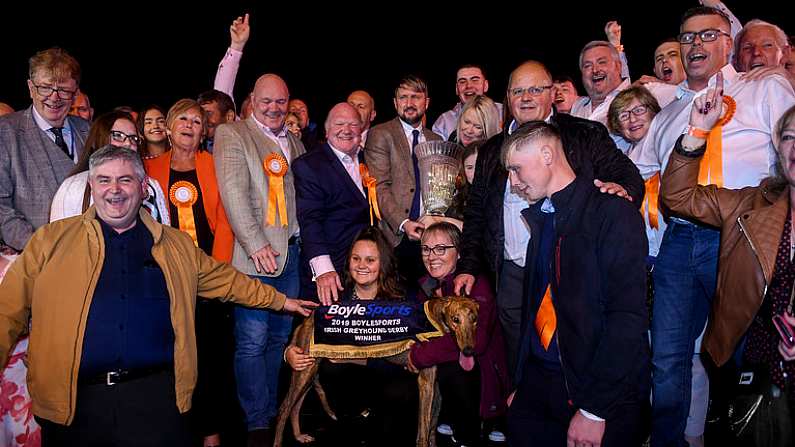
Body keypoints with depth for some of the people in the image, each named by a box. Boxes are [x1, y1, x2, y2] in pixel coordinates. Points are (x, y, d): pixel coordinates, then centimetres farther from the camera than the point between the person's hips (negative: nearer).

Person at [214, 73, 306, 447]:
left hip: (293, 252, 6)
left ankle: (273, 413, 24)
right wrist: (256, 244, -17)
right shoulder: (231, 135, 0)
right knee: (253, 341, -4)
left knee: (280, 338, 12)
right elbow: (234, 193, -11)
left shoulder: (295, 143, 19)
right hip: (257, 255, -6)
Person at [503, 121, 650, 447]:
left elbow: (628, 317, -17)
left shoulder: (612, 213, -11)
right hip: (538, 383, 6)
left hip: (605, 399, -5)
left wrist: (594, 410, -19)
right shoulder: (540, 218, 11)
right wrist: (521, 383, 9)